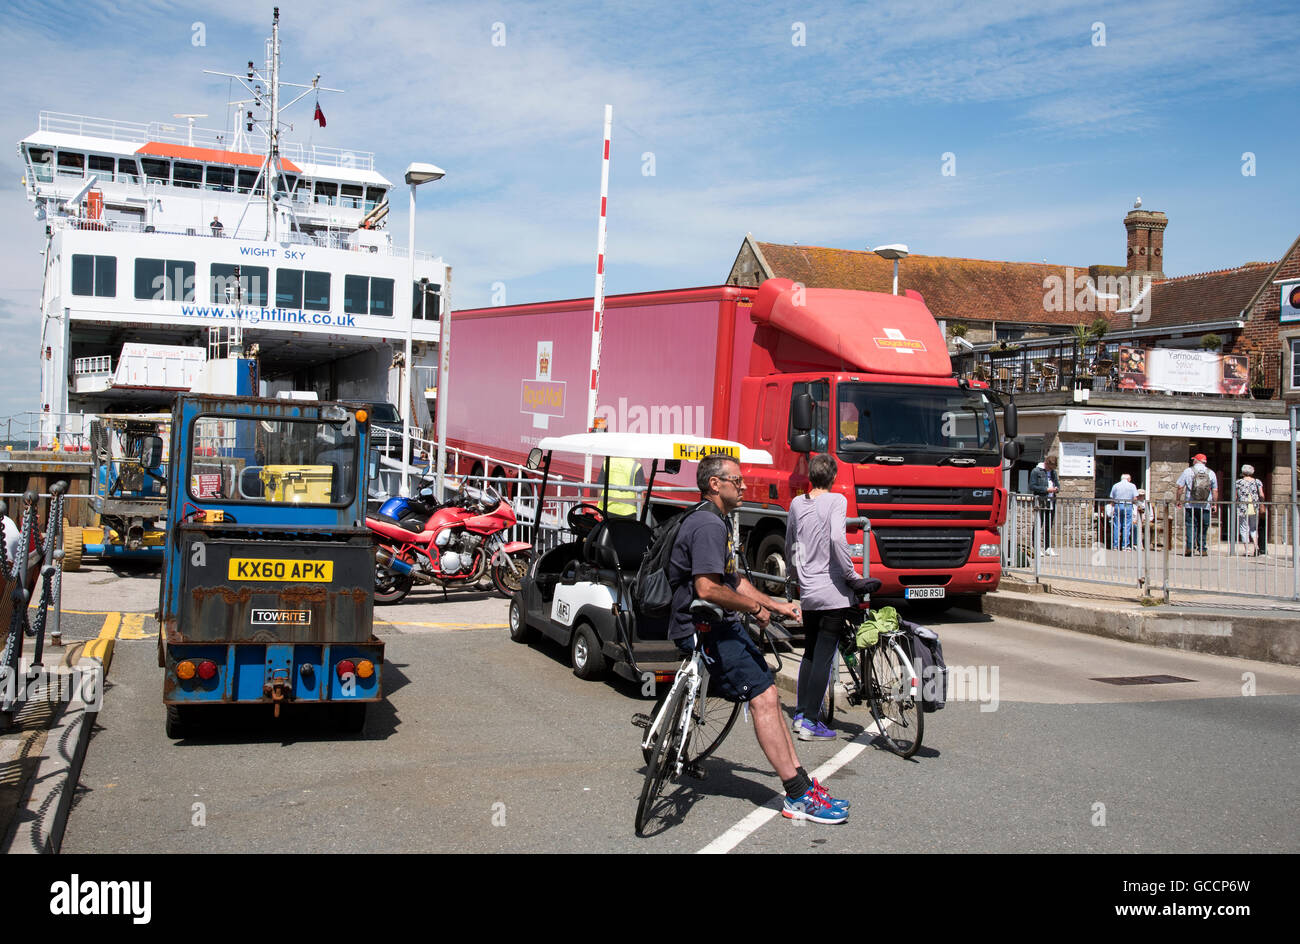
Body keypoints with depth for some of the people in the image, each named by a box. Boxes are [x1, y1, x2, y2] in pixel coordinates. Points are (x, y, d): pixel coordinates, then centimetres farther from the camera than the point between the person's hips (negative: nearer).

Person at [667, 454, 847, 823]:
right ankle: (798, 795, -11)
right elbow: (707, 589, -27)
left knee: (769, 693, 8)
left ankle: (800, 782, 10)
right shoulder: (708, 525, -18)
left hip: (721, 626, 11)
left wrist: (777, 606, 19)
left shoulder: (718, 523, 18)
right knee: (763, 698, -13)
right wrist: (755, 607, -16)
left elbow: (734, 581, 25)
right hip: (704, 630, -11)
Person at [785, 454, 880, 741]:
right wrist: (852, 576, -15)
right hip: (832, 592, -6)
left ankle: (800, 715, 21)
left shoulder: (797, 503, 9)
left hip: (807, 592, 6)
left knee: (810, 653, 18)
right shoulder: (836, 500, -8)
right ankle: (810, 723, -1)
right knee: (824, 658, -2)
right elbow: (837, 538, -23)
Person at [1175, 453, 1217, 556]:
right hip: (1205, 506, 2)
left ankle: (1190, 547, -14)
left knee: (1190, 526, 0)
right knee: (1203, 528, 11)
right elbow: (1215, 491, 6)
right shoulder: (1211, 473, 5)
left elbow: (1179, 487, -3)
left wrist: (1177, 500, 8)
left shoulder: (1188, 471, -1)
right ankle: (1202, 549, 14)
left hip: (1190, 505, -2)